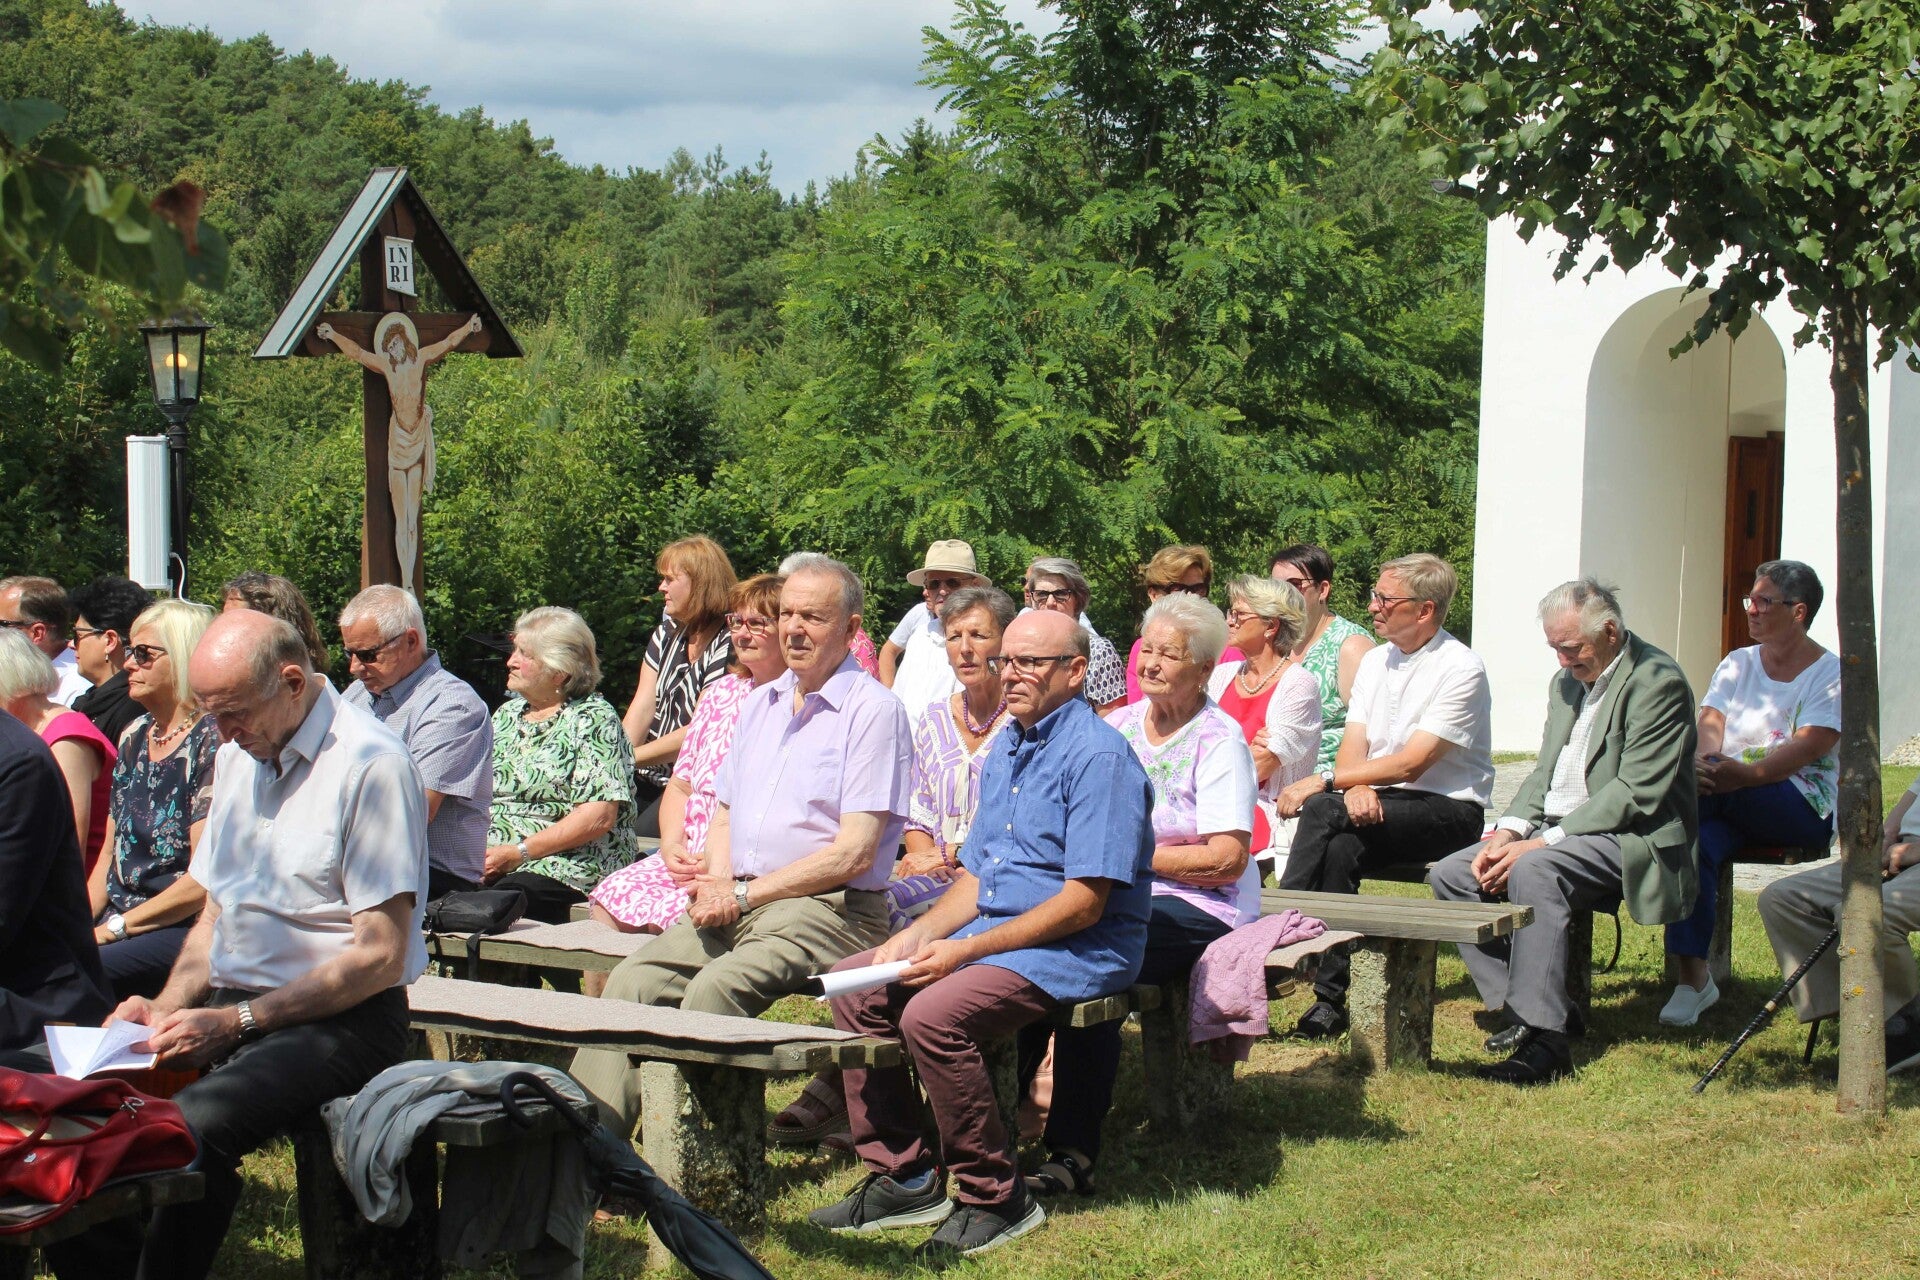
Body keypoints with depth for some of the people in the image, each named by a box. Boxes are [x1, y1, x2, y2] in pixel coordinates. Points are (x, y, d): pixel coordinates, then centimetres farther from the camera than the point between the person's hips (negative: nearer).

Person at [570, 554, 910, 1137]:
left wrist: (746, 895, -12)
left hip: (828, 908, -7)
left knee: (715, 987, -31)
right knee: (634, 980, -15)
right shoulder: (761, 702, 20)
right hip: (738, 900, 7)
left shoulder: (874, 710, -5)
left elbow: (855, 853, -12)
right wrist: (718, 882, 1)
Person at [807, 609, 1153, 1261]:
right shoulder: (1005, 750, 15)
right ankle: (903, 1177, 4)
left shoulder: (1098, 755, -15)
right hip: (992, 931, 10)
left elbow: (1083, 903, -20)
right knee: (855, 985, 0)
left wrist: (964, 951, -20)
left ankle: (994, 1198, -14)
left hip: (1080, 951, -10)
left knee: (933, 1015, -29)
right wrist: (920, 934, -1)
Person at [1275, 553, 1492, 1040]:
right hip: (1374, 805, 6)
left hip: (1448, 813, -6)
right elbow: (1353, 745, 5)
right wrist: (1355, 787, -19)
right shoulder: (1375, 661, 14)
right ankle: (1330, 999, -28)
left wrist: (1325, 781, -20)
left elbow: (1412, 763, -18)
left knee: (1324, 811, -30)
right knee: (1341, 846, -30)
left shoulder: (1461, 669, -10)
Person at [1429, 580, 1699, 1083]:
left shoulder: (1656, 682, -13)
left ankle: (1545, 1036, -34)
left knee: (1534, 871, -35)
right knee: (1450, 874, -7)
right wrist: (1509, 831, -3)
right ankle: (1522, 1005, -4)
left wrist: (1543, 842, -22)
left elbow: (1634, 794, -19)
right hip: (1556, 834, 9)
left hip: (1630, 838, -9)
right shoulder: (1567, 681, 16)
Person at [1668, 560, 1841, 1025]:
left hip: (1802, 809, -4)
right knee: (1694, 843, -32)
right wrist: (1705, 760, -25)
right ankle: (1692, 978, -33)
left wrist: (1746, 774, -34)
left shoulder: (1831, 673, 0)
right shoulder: (1736, 665, 17)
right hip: (1731, 802, 4)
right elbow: (1710, 725, 1)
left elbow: (1808, 747, -15)